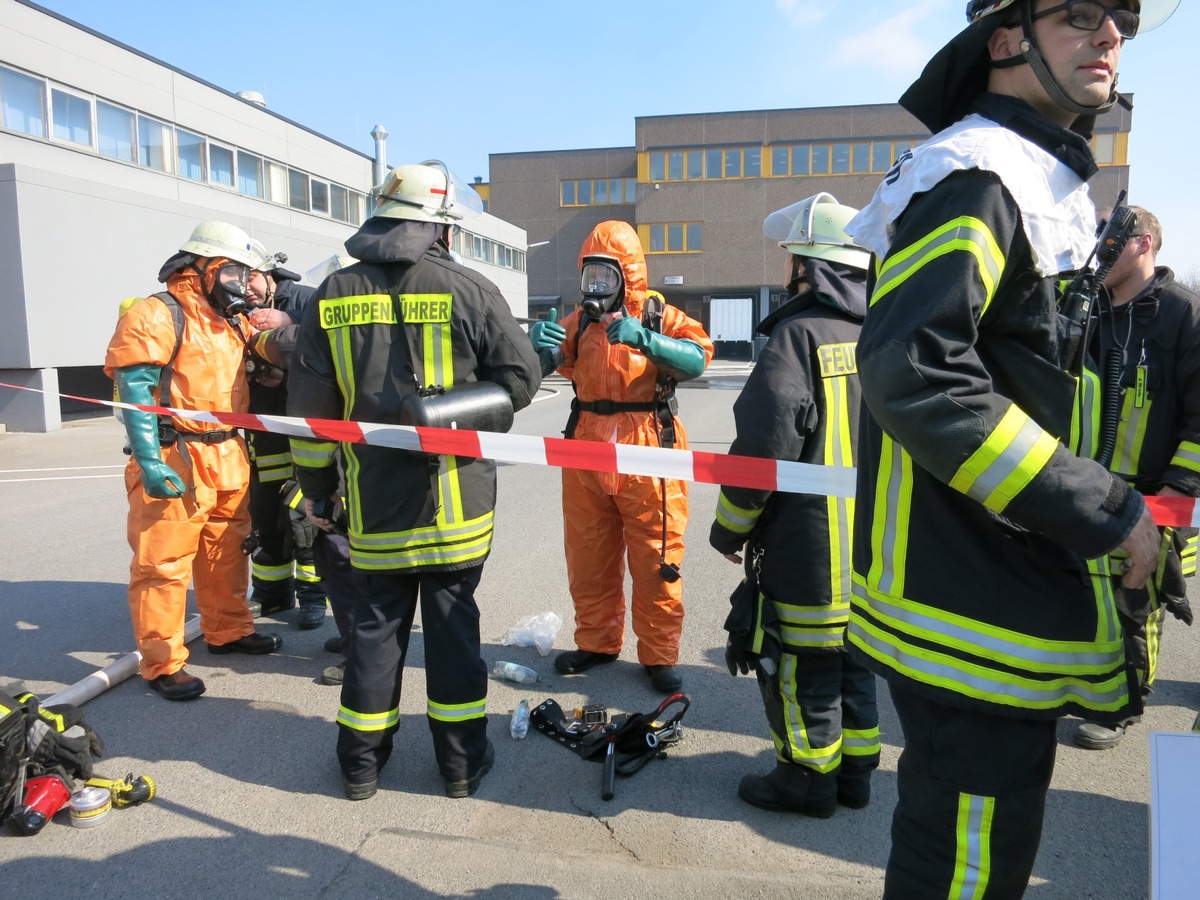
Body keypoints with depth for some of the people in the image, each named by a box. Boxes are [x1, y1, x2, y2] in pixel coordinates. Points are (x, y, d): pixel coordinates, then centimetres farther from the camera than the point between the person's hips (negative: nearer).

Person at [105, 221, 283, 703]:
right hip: (175, 461, -8)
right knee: (163, 563, -1)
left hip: (228, 459, 8)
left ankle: (228, 630, 35)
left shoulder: (233, 321, 17)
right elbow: (135, 390, -15)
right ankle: (162, 663, 9)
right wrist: (150, 463, -21)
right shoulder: (156, 315, -9)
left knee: (226, 551, 19)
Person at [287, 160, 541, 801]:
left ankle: (361, 761, 26)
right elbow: (520, 379, -7)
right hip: (455, 496, -2)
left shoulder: (334, 295, 3)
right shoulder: (469, 290, -7)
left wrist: (315, 487, 13)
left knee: (376, 620, 14)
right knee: (452, 617, 9)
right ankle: (461, 760, 20)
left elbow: (309, 404, 4)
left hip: (372, 499, 3)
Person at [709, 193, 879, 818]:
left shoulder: (799, 335, -17)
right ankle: (855, 771, 32)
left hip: (809, 542, -8)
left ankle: (807, 778, 21)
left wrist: (729, 528, -6)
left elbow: (764, 448, -19)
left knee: (802, 661, 7)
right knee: (852, 651, 19)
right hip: (875, 540, 8)